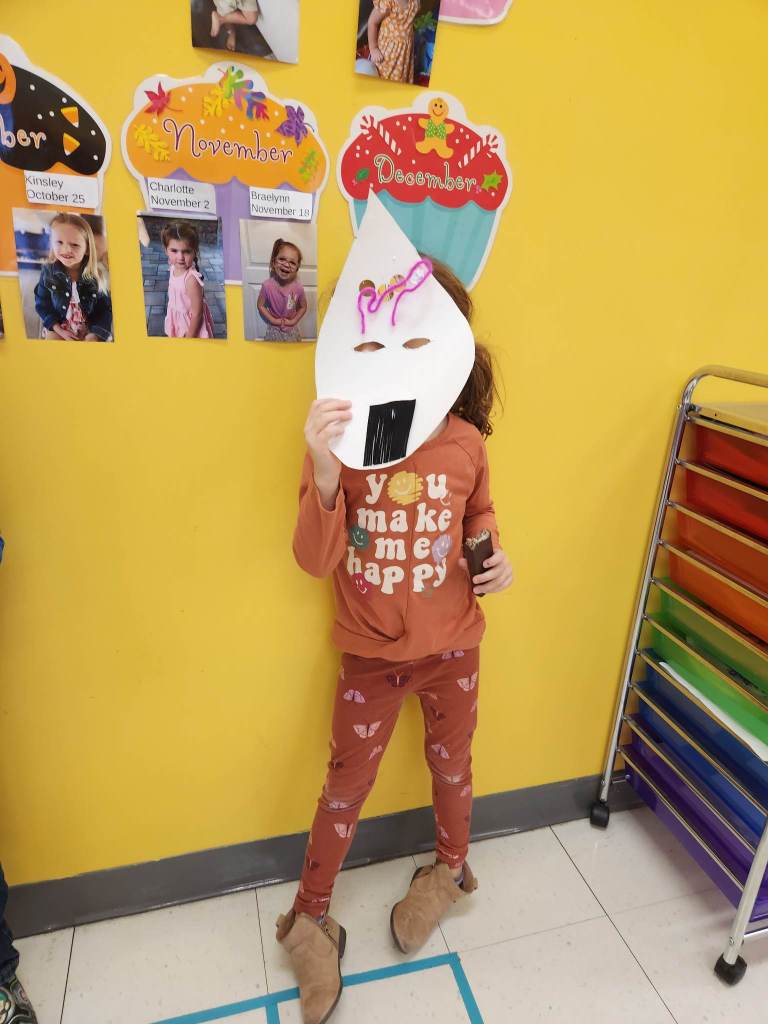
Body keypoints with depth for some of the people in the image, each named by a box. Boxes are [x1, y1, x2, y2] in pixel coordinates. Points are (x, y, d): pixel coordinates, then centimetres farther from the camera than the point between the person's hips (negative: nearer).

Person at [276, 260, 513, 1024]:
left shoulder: (465, 442, -12)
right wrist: (325, 474, -38)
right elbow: (314, 562, -22)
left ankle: (450, 869, 54)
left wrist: (494, 558, -10)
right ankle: (309, 919, 40)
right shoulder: (341, 437, -19)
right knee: (346, 785, 14)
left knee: (450, 765, 23)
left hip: (453, 645, 2)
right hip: (372, 652, -1)